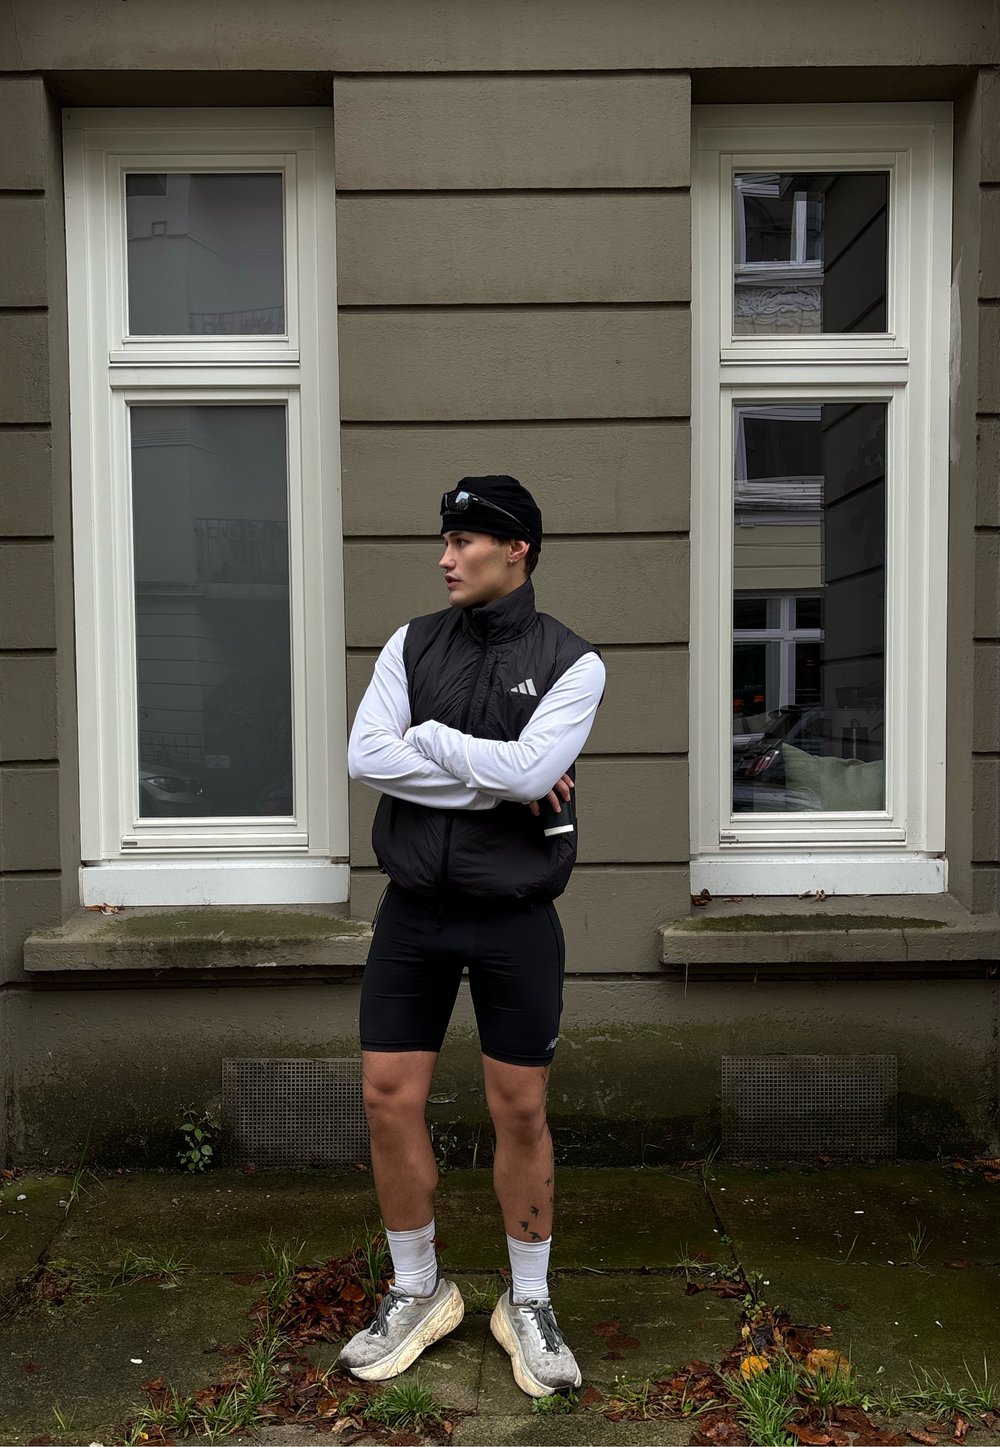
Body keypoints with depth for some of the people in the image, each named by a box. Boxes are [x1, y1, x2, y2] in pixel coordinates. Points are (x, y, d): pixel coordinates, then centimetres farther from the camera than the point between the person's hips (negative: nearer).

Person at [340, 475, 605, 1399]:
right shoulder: (413, 644, 2)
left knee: (521, 1114, 8)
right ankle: (418, 1294, 30)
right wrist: (496, 780, -16)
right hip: (413, 913, 3)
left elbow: (530, 770, -22)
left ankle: (528, 1305, 31)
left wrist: (426, 737, -11)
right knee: (390, 1103, 7)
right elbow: (366, 757, -11)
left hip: (515, 921, -3)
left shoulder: (572, 662, -7)